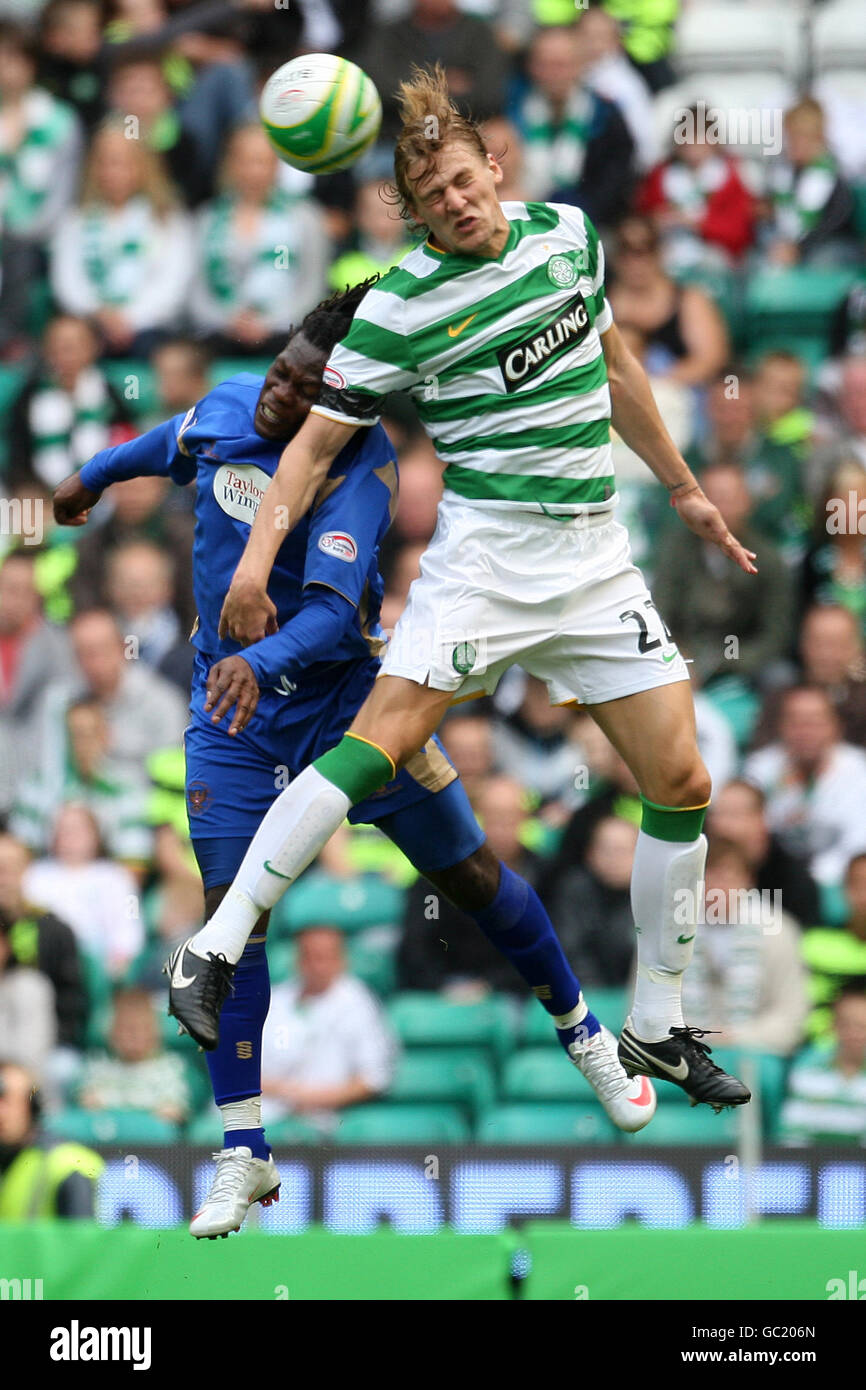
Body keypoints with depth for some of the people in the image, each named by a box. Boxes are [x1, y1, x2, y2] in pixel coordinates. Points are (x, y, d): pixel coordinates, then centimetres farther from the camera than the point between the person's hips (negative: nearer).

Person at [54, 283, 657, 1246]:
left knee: (469, 875, 8)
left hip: (347, 691, -3)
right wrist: (97, 473, 35)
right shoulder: (229, 406, -8)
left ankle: (585, 1042, 32)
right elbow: (174, 444, 18)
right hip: (231, 707, 3)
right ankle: (244, 1156, 1)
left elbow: (333, 608, -35)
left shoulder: (360, 466, -23)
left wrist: (262, 663, -52)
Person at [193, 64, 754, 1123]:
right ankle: (214, 950, -15)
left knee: (679, 783, 1)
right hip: (488, 549, -5)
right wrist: (259, 553, -18)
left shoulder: (568, 233, 7)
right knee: (385, 738, -21)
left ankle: (655, 1032, 13)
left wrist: (682, 488, 28)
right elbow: (317, 440, -6)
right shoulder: (399, 309, -9)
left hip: (596, 553, 5)